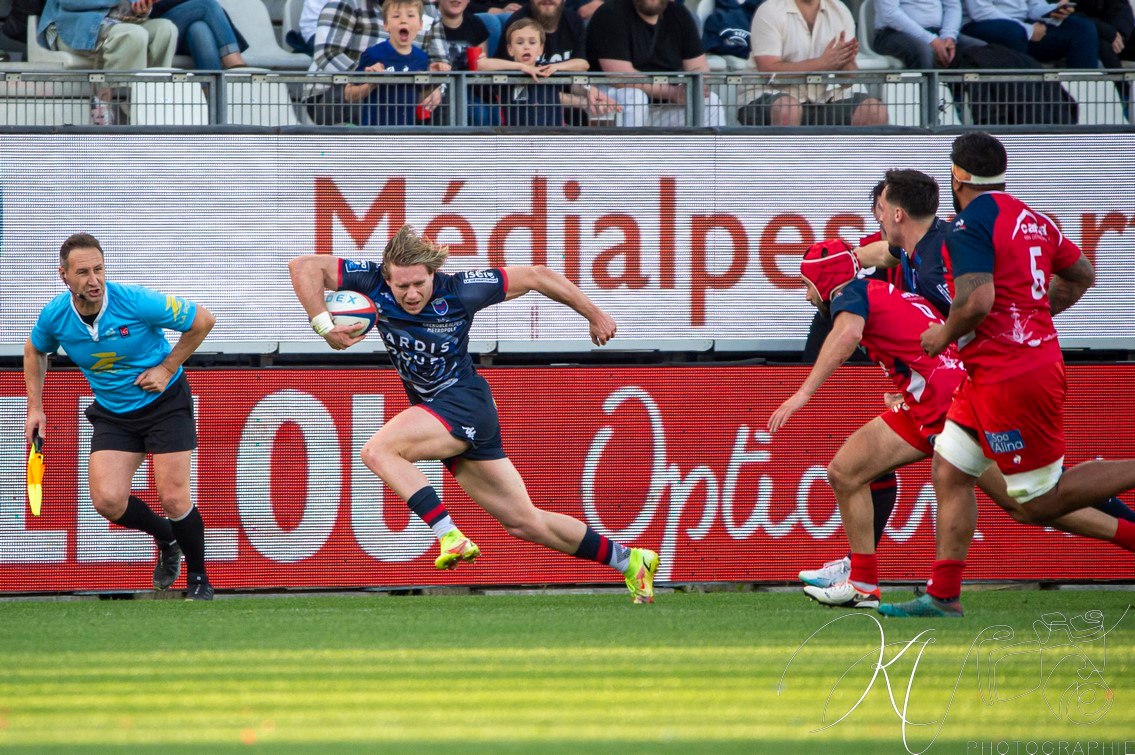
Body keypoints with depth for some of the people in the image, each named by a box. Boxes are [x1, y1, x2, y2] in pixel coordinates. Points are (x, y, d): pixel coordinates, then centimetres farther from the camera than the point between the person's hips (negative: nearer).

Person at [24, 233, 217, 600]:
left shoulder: (136, 301, -25)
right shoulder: (54, 316, -12)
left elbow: (202, 320, -12)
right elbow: (35, 351, 13)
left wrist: (167, 368, -13)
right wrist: (35, 408, 7)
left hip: (164, 402, -4)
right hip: (113, 414, 4)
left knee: (173, 499, -12)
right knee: (107, 500, -13)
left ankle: (199, 579, 14)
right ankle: (166, 540, 19)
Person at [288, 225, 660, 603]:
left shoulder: (459, 290, -17)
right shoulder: (374, 282, -9)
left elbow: (536, 276, -6)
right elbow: (304, 266, -11)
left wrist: (593, 314, 4)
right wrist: (323, 325, -23)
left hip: (465, 404, -6)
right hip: (435, 411, 6)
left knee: (378, 451, -27)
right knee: (525, 522, 10)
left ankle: (451, 538, -28)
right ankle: (628, 560, 22)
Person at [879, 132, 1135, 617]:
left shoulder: (970, 223, -14)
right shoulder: (1033, 219, 12)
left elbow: (977, 301, -26)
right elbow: (1081, 276, 24)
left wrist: (945, 334, -8)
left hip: (1009, 377, -9)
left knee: (1037, 503, -1)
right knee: (949, 474, 12)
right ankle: (943, 596, 12)